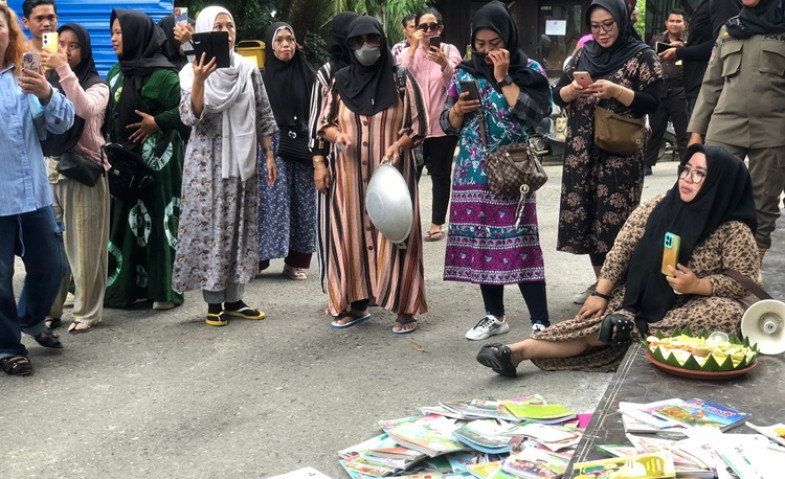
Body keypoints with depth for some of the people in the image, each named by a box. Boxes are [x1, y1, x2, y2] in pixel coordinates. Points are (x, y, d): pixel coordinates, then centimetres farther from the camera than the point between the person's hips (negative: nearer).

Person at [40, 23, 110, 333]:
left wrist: (64, 70, -27)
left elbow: (86, 109, -23)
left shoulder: (97, 85, 0)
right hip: (50, 170, 3)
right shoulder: (49, 82, 9)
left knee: (84, 246, 2)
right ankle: (50, 310, 14)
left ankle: (87, 312, 11)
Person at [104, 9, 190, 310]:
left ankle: (164, 289, 5)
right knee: (125, 221, 8)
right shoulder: (116, 73, 12)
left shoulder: (161, 74, -10)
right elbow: (108, 115, 16)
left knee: (157, 221, -3)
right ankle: (125, 286, 16)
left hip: (155, 161, -7)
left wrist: (157, 122, -15)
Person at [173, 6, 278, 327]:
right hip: (208, 161, -3)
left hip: (242, 161, 3)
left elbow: (263, 116, 10)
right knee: (210, 227, -2)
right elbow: (191, 118, -16)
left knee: (239, 227, 5)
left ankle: (234, 299, 13)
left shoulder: (249, 69, 6)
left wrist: (269, 155, 6)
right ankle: (213, 302, 7)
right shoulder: (193, 72, -4)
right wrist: (200, 80, -29)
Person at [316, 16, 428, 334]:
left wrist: (397, 146, -17)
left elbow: (418, 126, 1)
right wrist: (338, 136, -12)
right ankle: (355, 304, 18)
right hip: (349, 176, 3)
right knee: (351, 236, 6)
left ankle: (405, 308, 5)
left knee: (394, 236, -2)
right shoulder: (340, 81, 7)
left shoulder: (401, 80, -1)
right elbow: (324, 124, 11)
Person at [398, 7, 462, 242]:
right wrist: (413, 48, -16)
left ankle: (437, 224, 15)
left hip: (442, 124, -1)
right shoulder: (409, 52, 7)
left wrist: (443, 63, -29)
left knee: (440, 176, 6)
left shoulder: (450, 50, 2)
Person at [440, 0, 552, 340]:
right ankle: (494, 316, 20)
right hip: (473, 174, 4)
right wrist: (458, 110, -9)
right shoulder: (465, 72, 8)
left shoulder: (528, 70, 0)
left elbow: (533, 114, -15)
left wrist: (503, 78, -14)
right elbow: (447, 124, 12)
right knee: (480, 244, 7)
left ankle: (540, 321, -3)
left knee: (519, 244, -8)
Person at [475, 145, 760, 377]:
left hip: (690, 308, -2)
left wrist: (698, 285, -25)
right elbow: (621, 249, 1)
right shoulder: (656, 208, -1)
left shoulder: (733, 230, -10)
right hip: (638, 298, 2)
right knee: (601, 320, -23)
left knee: (731, 313, -32)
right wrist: (600, 294, -7)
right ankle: (518, 351, -36)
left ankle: (631, 329, -28)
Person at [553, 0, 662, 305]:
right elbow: (557, 95, 10)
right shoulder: (583, 54, 11)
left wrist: (616, 90, -22)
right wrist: (572, 89, -12)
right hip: (582, 151, 5)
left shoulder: (642, 56, -2)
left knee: (615, 217, -5)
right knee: (586, 214, 7)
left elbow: (652, 103, -9)